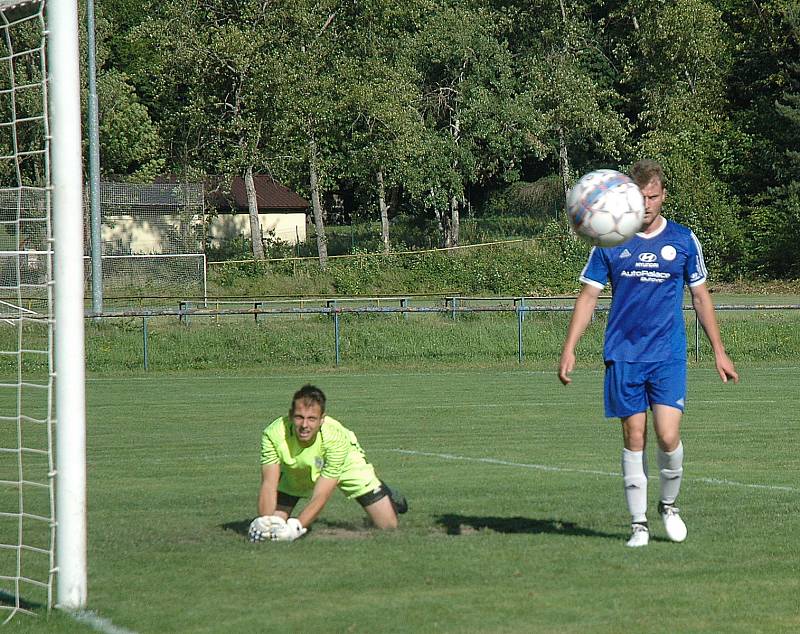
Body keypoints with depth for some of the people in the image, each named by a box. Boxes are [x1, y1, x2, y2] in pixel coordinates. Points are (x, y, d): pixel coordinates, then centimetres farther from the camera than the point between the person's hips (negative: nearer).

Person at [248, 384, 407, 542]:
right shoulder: (273, 433, -38)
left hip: (344, 464, -2)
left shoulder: (336, 437, -42)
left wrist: (295, 527, -54)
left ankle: (389, 496, 32)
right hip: (295, 473, 2)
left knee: (388, 525, -4)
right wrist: (264, 522, -52)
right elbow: (269, 484, -36)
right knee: (275, 525, -9)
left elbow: (320, 496, -42)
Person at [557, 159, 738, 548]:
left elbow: (700, 297, 13)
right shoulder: (610, 242, 3)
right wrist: (569, 349, -3)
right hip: (623, 356, 0)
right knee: (634, 437, 0)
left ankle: (669, 505, 15)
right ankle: (638, 523, 8)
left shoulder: (683, 240, 5)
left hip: (669, 355, 0)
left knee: (668, 436, -11)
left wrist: (719, 352, 13)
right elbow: (588, 296, 6)